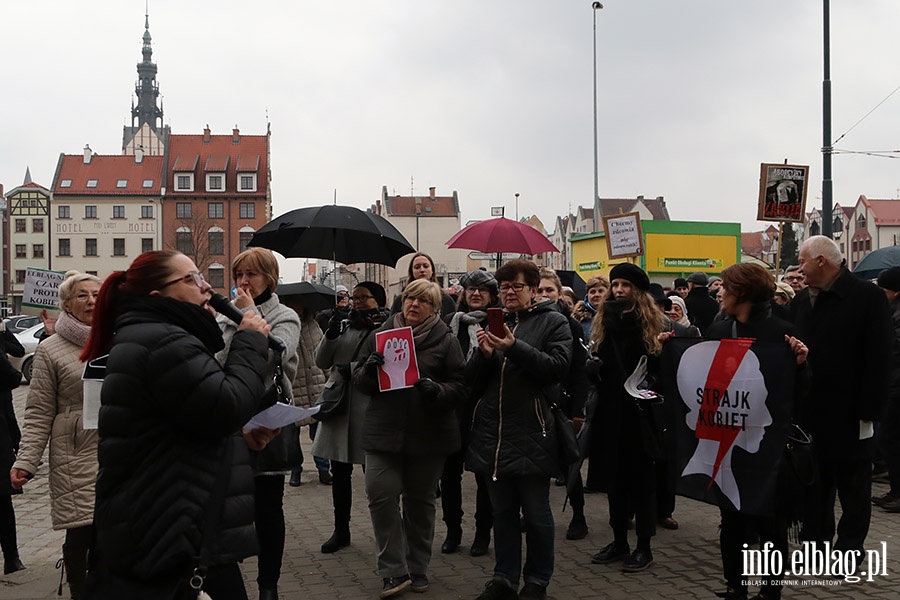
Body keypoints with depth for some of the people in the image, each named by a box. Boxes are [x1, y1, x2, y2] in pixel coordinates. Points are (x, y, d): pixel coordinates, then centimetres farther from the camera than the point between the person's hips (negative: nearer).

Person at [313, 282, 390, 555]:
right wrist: (330, 337, -4)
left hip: (369, 409, -6)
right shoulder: (345, 326, 14)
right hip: (339, 405, 6)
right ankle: (341, 530, 24)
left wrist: (355, 369, -17)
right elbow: (322, 361, 12)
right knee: (339, 471, 12)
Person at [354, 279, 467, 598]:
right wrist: (368, 371, -13)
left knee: (420, 501, 9)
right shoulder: (381, 334, 7)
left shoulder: (446, 341, 1)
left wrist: (436, 391, -22)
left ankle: (417, 569, 25)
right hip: (384, 431, 1)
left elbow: (459, 386, -2)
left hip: (428, 435, -1)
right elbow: (359, 381, 10)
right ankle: (393, 571, 1)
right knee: (381, 497, -10)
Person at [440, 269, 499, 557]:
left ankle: (483, 533, 20)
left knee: (484, 473, 7)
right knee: (450, 471, 8)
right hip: (452, 406, 3)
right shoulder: (450, 322, 7)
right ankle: (453, 530, 23)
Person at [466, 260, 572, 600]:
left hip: (532, 433, -4)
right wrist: (484, 354, -9)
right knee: (502, 511, 11)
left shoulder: (552, 322, 2)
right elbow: (473, 380, 11)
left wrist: (515, 348, -23)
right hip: (493, 432, 5)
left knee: (536, 513, 5)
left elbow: (558, 367, -13)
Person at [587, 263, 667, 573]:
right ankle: (619, 540, 23)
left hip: (641, 411, -5)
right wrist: (592, 366, -10)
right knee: (614, 476, 11)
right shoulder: (604, 320, 9)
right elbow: (594, 362, 11)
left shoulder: (656, 324, -5)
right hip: (611, 411, 5)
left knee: (641, 477, 3)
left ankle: (644, 546, 13)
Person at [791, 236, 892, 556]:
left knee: (853, 485, 7)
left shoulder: (868, 296, -10)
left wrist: (868, 410, -16)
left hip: (848, 413, -5)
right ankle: (816, 541, 24)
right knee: (814, 483, 13)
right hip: (809, 410, 6)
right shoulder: (801, 300, 9)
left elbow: (878, 358, -13)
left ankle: (849, 549, 17)